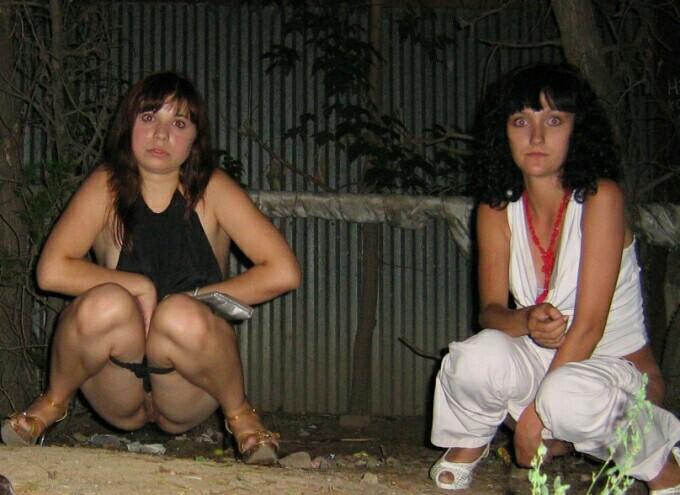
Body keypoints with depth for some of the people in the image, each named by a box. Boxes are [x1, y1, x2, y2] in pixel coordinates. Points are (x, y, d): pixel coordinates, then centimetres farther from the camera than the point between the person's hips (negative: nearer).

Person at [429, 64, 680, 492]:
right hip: (543, 361, 3)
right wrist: (525, 321, -31)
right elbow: (491, 310, -7)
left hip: (617, 368, -3)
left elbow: (589, 323, -20)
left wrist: (536, 413, -22)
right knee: (480, 356, -30)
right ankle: (469, 444, 4)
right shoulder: (497, 211, -1)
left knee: (567, 396, -38)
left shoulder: (600, 197, -16)